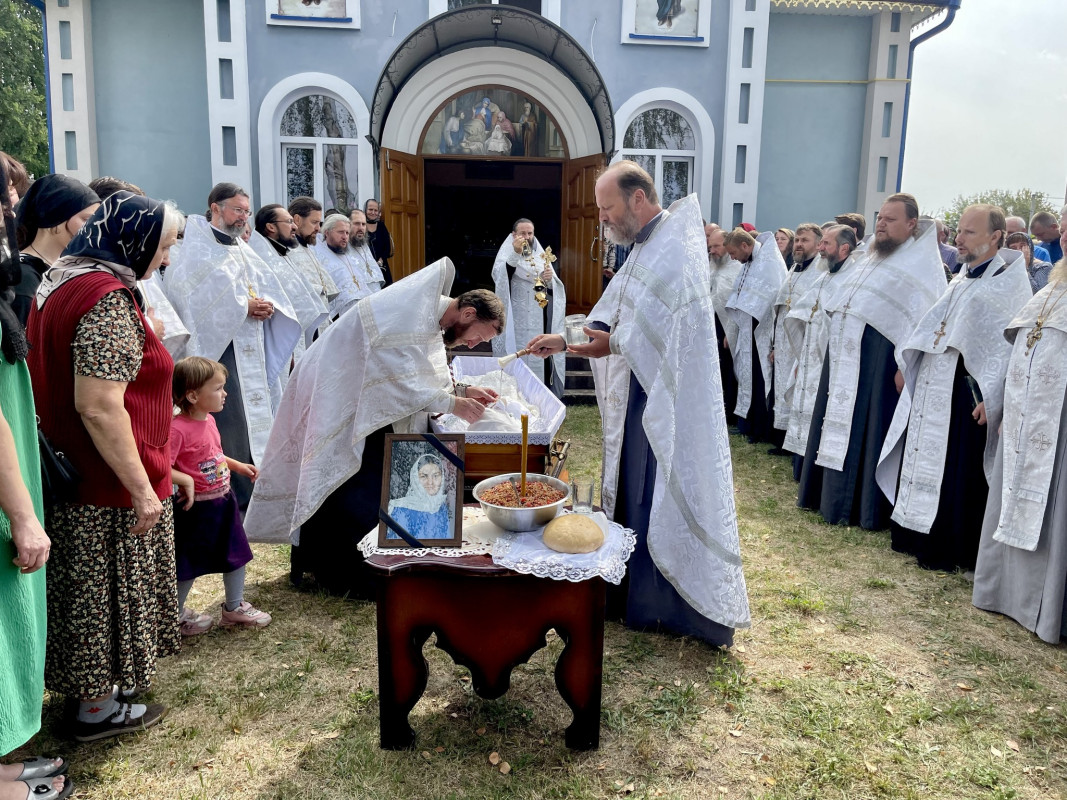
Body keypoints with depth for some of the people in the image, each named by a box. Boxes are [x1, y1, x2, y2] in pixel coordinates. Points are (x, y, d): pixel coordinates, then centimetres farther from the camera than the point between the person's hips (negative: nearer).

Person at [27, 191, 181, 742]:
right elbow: (100, 408, -27)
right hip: (109, 488, -9)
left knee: (87, 589, 22)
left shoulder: (58, 279, 9)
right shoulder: (107, 299, -23)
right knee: (106, 592, 7)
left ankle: (92, 684, 39)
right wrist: (142, 488, -22)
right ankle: (97, 709, 25)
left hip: (67, 469, 10)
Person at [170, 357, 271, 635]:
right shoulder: (177, 428, -24)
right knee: (188, 565, 9)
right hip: (197, 507, -8)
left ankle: (235, 607, 35)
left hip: (223, 501, 8)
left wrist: (238, 466, 14)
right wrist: (186, 480, -33)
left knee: (237, 553, 17)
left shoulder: (209, 420, 4)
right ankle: (177, 615, 32)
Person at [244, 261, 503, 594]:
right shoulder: (414, 311, -24)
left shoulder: (431, 323, 9)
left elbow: (419, 379, 12)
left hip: (361, 405, 10)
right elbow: (400, 383, -27)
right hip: (336, 403, -10)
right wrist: (452, 403, -21)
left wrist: (463, 390, 0)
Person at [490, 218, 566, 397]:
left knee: (538, 360, 2)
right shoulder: (507, 254, 2)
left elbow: (554, 289, 11)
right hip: (516, 321, -3)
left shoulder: (541, 256, 15)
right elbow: (498, 276, -20)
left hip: (539, 321, 4)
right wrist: (515, 253, -32)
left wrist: (550, 280, -12)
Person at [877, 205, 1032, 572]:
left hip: (966, 394, -8)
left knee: (957, 474, -1)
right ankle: (917, 537, 27)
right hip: (932, 390, 8)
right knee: (922, 461, 14)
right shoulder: (962, 280, 17)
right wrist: (909, 370, 13)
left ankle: (950, 552, 11)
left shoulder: (1010, 282, -9)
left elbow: (1012, 343, -18)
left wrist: (991, 398, -25)